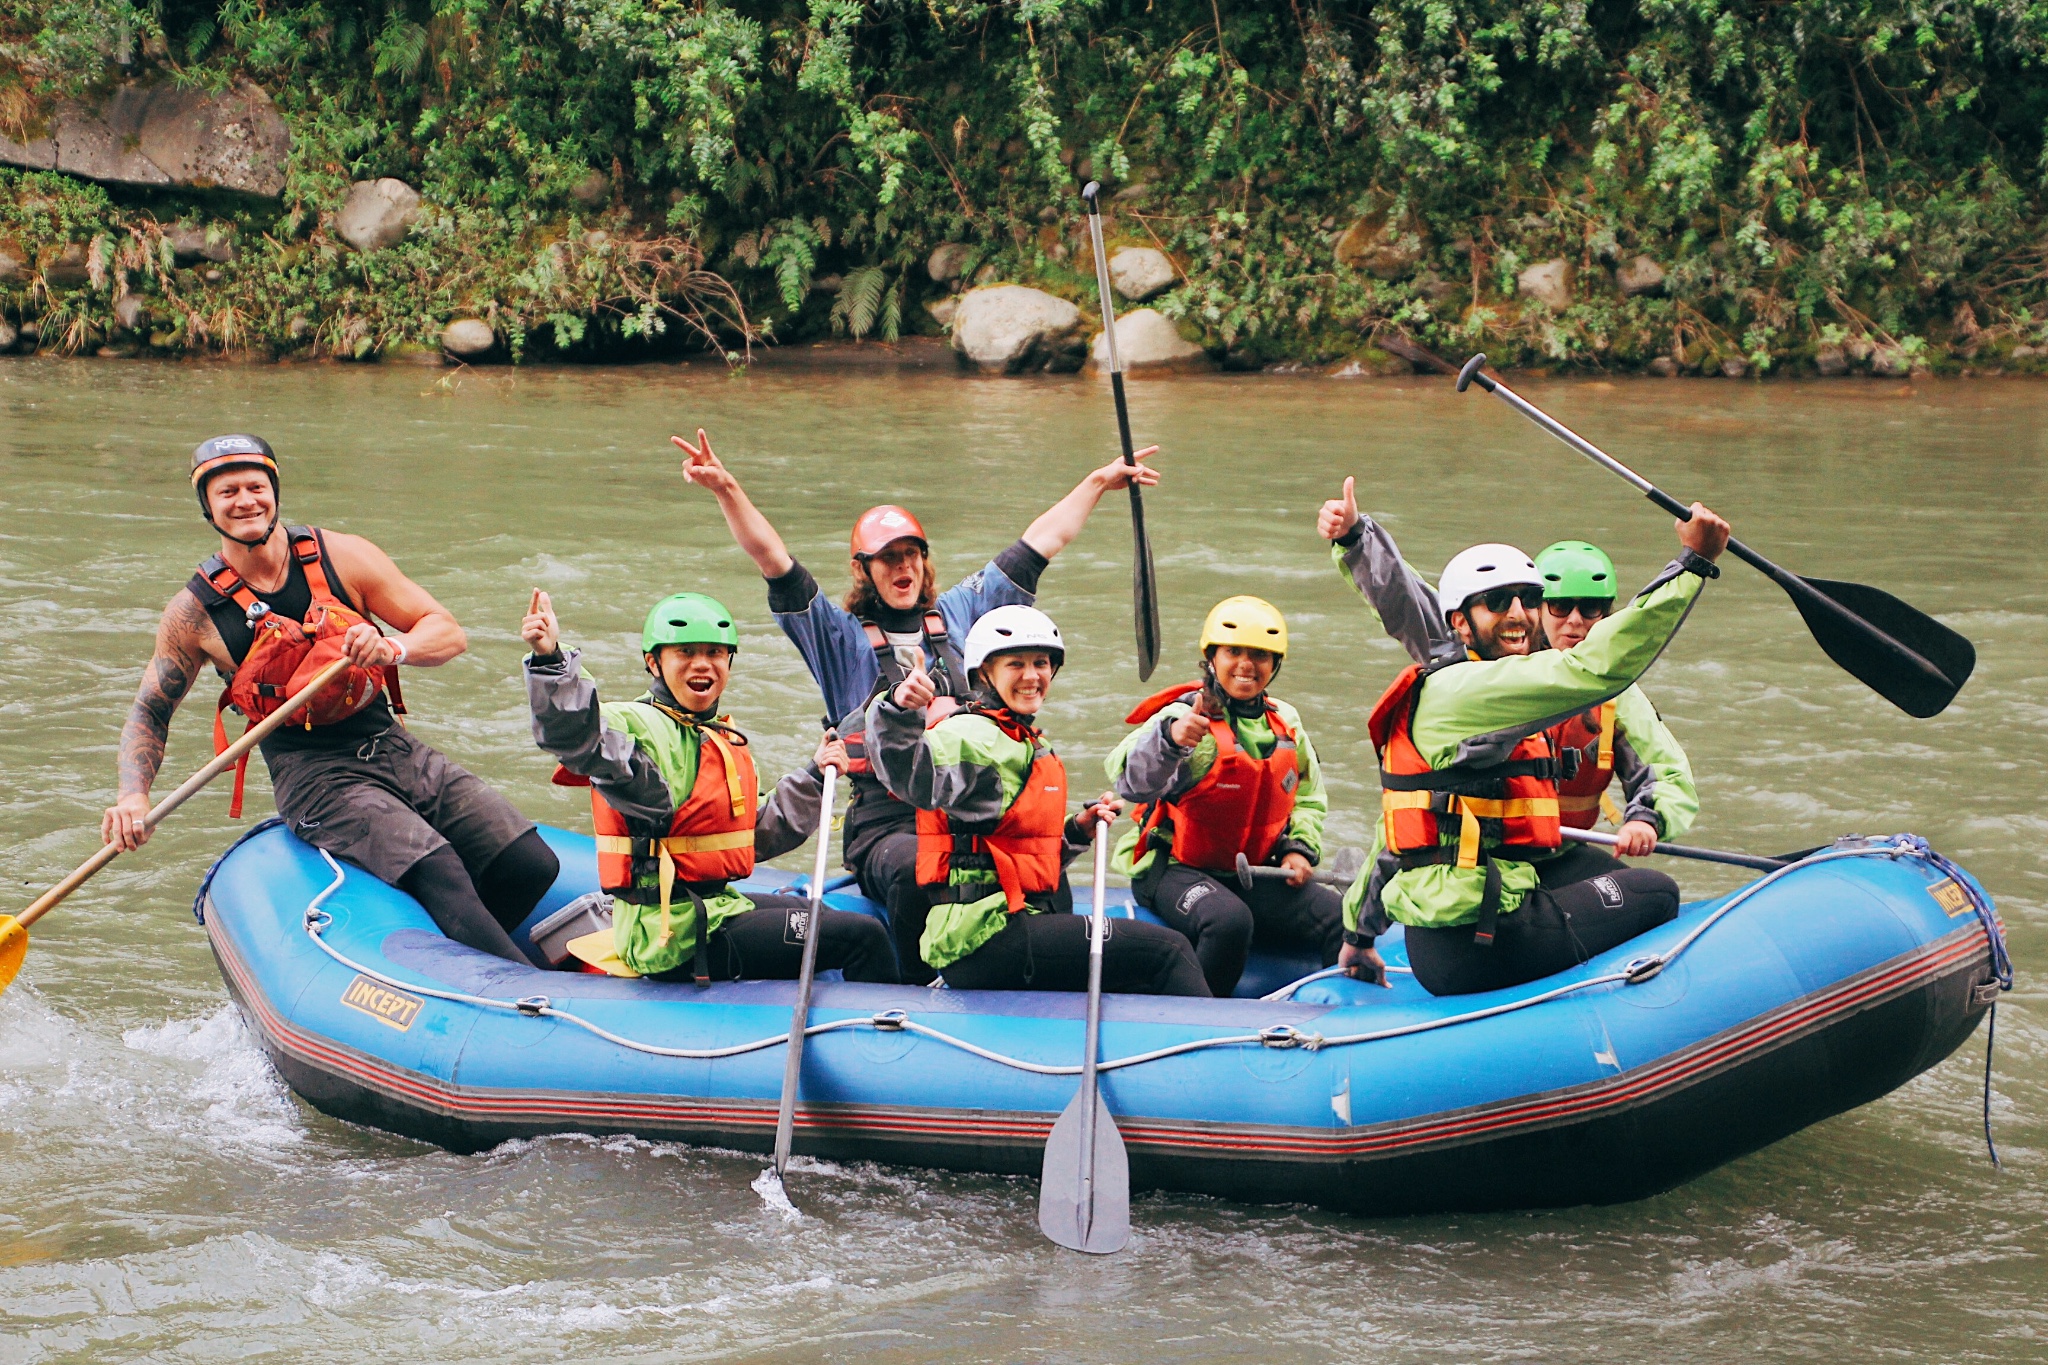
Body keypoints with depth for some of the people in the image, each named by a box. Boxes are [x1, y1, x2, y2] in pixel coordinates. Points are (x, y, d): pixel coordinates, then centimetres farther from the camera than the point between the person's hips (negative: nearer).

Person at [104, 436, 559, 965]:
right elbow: (150, 712, 9)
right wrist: (134, 796, -9)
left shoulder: (342, 557, 1)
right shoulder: (196, 612, -1)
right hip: (314, 777, -4)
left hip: (394, 747, 4)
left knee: (532, 865, -10)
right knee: (438, 872, -30)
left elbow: (448, 633, 1)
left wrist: (390, 648, -21)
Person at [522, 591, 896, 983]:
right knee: (863, 939, -10)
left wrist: (813, 780, 17)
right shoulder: (638, 725, -13)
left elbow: (760, 835, 24)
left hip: (716, 904, 10)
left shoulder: (726, 739, 16)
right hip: (677, 937, -10)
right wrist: (551, 661, -50)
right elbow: (581, 742, -36)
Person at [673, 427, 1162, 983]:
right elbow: (773, 562, 1)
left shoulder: (959, 614, 20)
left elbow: (1038, 543, 27)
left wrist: (1098, 482, 34)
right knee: (917, 870, -38)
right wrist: (727, 490, -12)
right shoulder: (841, 636, 11)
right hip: (885, 824, -3)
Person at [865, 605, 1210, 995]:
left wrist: (1078, 830, 12)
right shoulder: (972, 734, -9)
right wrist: (899, 709, -50)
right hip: (985, 938, -10)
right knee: (1167, 952, -12)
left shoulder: (1030, 744, 23)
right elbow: (912, 773, -33)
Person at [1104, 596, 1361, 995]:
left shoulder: (1286, 723, 8)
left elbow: (1309, 797, 23)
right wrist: (1170, 740, -49)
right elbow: (1134, 783, -30)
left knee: (1341, 918, -13)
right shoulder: (1186, 717, -13)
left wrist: (1300, 849, 3)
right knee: (1230, 921, -36)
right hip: (1177, 869, -6)